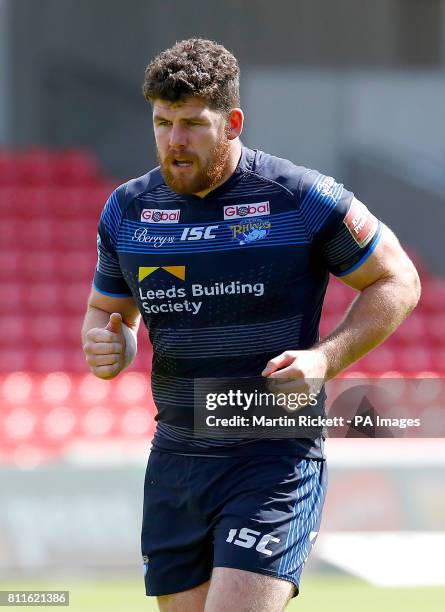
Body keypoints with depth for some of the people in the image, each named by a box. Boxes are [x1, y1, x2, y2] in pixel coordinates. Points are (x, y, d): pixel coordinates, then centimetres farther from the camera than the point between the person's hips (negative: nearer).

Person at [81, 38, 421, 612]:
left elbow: (397, 281, 1)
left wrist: (325, 358, -14)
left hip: (275, 459, -5)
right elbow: (107, 310, 21)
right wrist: (106, 348, -4)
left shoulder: (302, 199, -8)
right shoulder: (126, 210, 6)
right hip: (174, 459, 5)